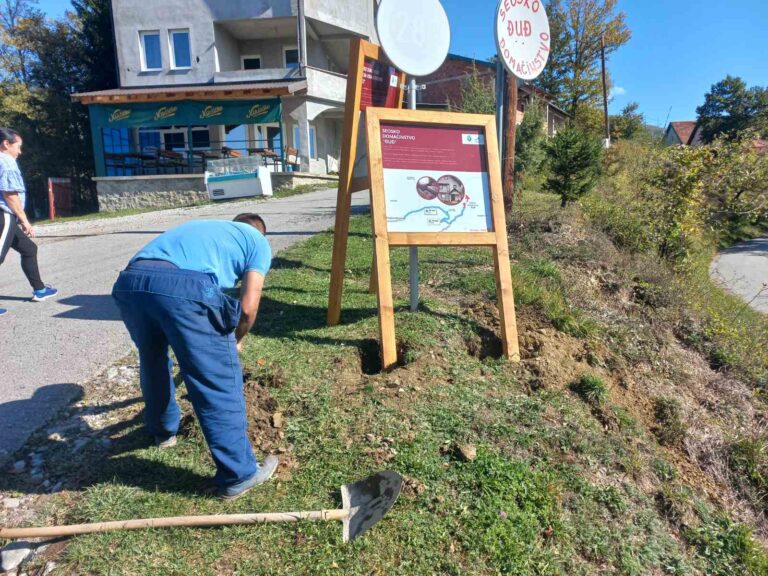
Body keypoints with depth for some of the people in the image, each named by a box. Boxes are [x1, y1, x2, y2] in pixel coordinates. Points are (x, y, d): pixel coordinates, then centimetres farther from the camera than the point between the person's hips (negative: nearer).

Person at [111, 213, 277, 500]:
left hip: (129, 281, 7)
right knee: (220, 385, 8)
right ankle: (239, 475, 21)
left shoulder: (201, 226, 40)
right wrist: (237, 340, 32)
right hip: (185, 288, -6)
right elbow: (247, 307, 11)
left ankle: (163, 430, 55)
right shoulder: (258, 240, 24)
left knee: (152, 360, 31)